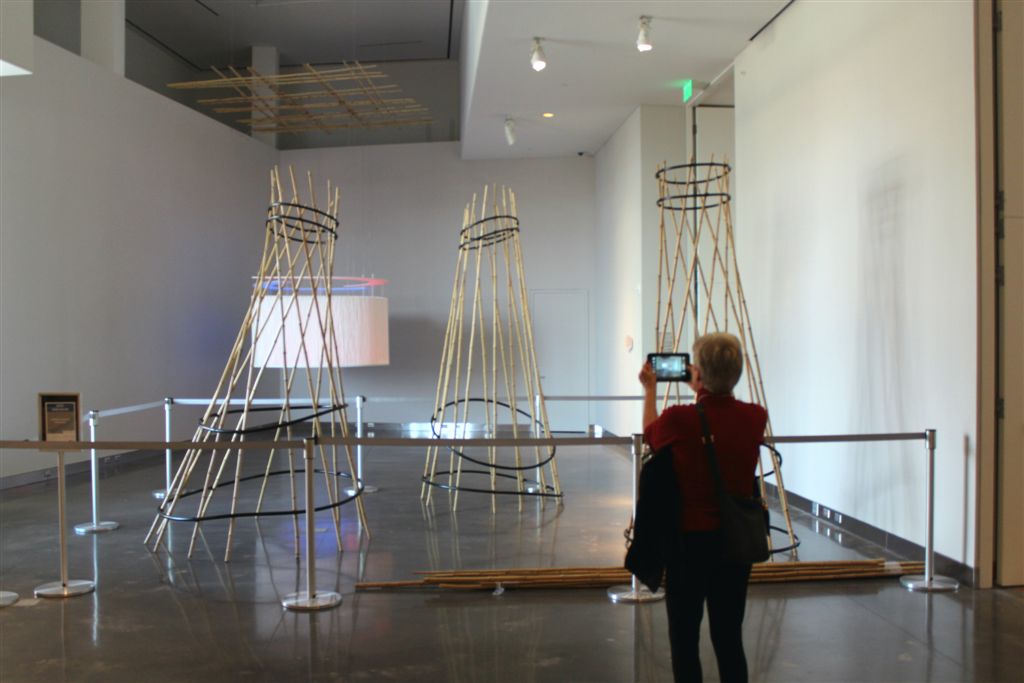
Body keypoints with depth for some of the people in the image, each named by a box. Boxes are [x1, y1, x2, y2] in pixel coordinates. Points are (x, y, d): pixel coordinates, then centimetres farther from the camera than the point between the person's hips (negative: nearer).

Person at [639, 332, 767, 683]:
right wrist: (703, 390, 27)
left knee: (685, 638, 9)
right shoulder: (755, 418, -6)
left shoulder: (679, 420, -17)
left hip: (690, 539, -4)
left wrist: (650, 389, 22)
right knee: (729, 638, 14)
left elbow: (650, 432, 7)